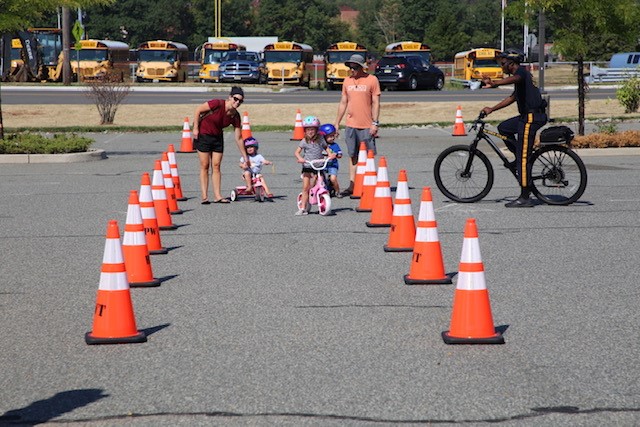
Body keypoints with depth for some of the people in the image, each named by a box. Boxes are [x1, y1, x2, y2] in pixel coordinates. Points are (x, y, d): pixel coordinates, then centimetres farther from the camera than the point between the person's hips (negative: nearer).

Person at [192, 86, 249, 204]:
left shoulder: (235, 116, -9)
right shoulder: (218, 104, -25)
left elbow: (238, 138, -2)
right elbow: (198, 110, -16)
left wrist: (245, 157, 0)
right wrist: (195, 128, -15)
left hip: (217, 137, 5)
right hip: (203, 134, -5)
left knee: (216, 166, 2)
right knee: (205, 166, -4)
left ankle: (217, 196, 4)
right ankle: (204, 196, -3)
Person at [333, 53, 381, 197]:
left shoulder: (372, 80, -3)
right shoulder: (347, 81, 10)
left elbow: (376, 103, -4)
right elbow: (343, 103, 16)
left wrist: (375, 123, -11)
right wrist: (337, 123, 14)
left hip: (366, 126, -4)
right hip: (351, 125, 4)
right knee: (353, 156, 6)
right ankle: (352, 185, 6)